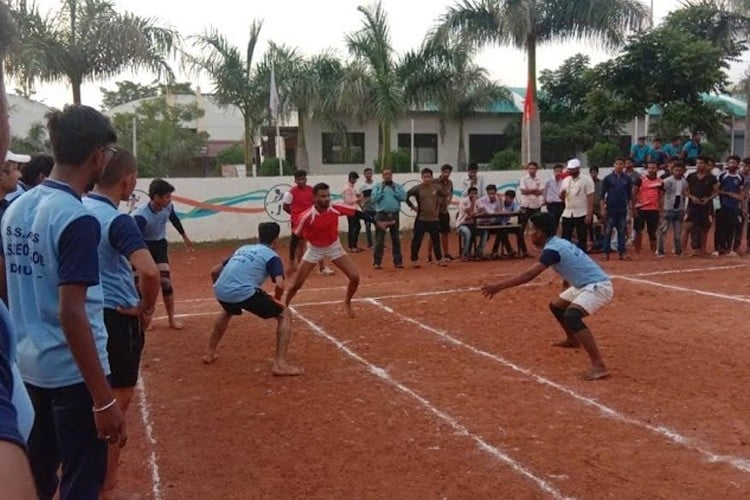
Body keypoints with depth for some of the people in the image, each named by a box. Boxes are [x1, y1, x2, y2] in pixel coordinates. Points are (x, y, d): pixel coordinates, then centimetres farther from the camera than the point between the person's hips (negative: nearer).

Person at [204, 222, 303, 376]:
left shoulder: (243, 249, 28)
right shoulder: (272, 256, 9)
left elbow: (214, 272, 32)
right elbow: (279, 285, -8)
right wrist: (276, 300, 13)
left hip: (220, 291, 7)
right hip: (243, 292, -7)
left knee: (228, 312, 42)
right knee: (284, 315, 9)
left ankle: (210, 353, 47)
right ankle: (280, 364, -1)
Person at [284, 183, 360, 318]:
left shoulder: (336, 208, -22)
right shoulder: (307, 216, -29)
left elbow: (357, 213, -8)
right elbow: (296, 237, -16)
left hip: (334, 247, 2)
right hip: (314, 249, -2)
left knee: (355, 277, -8)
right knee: (297, 284, -2)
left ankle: (347, 303, 20)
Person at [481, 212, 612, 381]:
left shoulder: (552, 249, -20)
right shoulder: (559, 243, 9)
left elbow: (528, 275, -29)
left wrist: (498, 287, -29)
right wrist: (566, 285, 36)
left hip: (599, 286, -10)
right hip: (587, 284, 10)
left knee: (571, 316, -31)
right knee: (556, 306, 23)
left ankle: (598, 366, -35)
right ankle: (572, 340, 48)